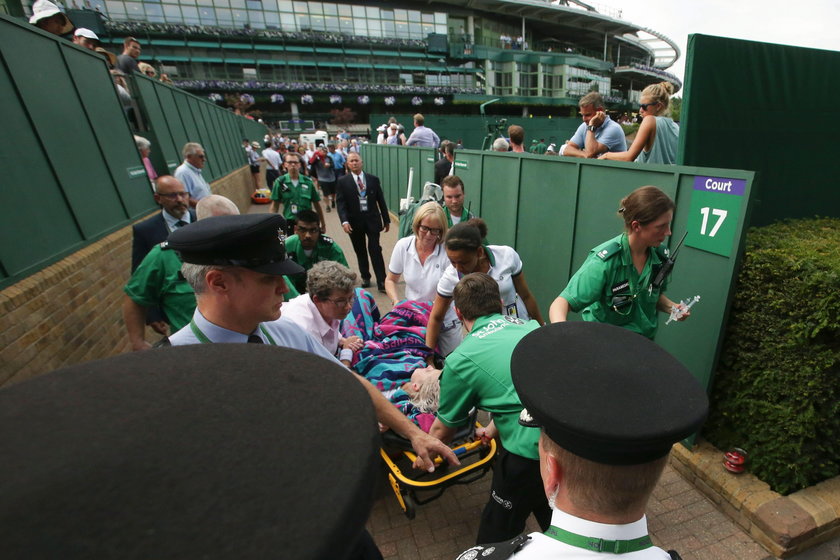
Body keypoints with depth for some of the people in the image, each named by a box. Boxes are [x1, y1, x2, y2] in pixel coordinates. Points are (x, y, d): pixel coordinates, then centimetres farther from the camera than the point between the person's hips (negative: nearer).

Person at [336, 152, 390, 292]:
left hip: (372, 220, 0)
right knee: (360, 252, 11)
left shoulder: (373, 179, 5)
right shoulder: (342, 182, 0)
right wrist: (344, 221, -20)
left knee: (375, 250, -5)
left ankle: (381, 281, -1)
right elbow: (340, 203, -6)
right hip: (354, 222, 0)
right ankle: (365, 277, 28)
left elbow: (381, 200, 8)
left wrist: (386, 220, 9)